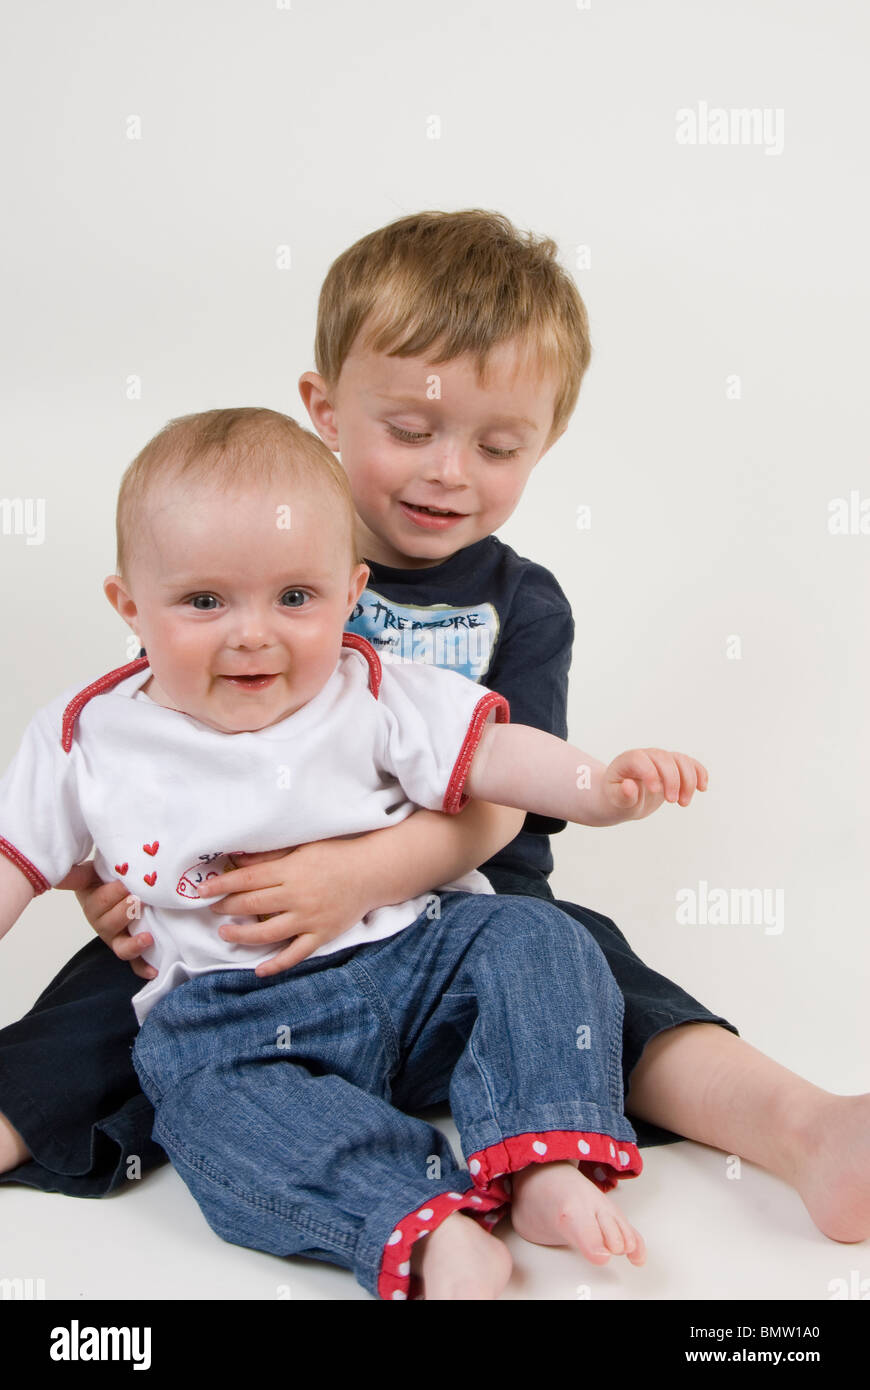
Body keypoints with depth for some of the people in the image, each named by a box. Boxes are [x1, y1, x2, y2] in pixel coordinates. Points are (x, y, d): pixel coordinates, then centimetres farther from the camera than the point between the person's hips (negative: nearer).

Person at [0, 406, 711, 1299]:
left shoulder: (370, 697, -1)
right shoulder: (84, 739, 1)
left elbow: (488, 755, -6)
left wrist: (602, 785, -24)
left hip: (413, 959, 2)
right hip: (227, 1012, -1)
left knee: (531, 938, -17)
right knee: (204, 1094, -30)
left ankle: (545, 1167, -21)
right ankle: (424, 1230, -38)